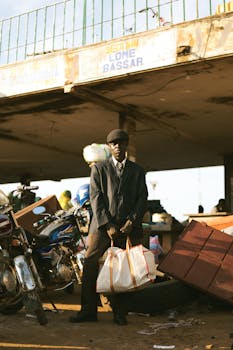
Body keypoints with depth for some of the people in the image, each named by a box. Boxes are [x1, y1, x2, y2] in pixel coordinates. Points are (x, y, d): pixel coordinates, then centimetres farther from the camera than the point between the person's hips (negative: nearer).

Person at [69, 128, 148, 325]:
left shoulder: (137, 171, 15)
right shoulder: (99, 168, 8)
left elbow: (142, 198, 8)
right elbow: (96, 198, -1)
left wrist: (132, 221, -8)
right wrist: (107, 225, -10)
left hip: (127, 227, 1)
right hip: (103, 225, -1)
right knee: (90, 265, -6)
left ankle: (119, 312, 13)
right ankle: (88, 311, 3)